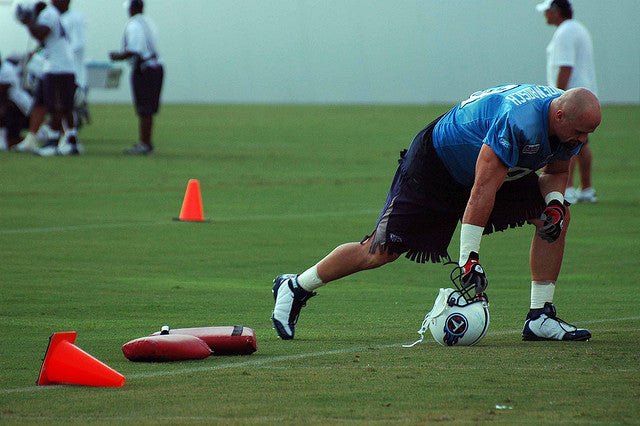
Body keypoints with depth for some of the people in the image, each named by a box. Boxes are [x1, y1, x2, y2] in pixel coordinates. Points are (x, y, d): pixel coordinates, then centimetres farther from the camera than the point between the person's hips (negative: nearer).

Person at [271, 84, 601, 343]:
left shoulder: (571, 123, -12)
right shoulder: (519, 124, -39)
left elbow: (557, 171, 8)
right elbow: (482, 191, -39)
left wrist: (554, 202, -15)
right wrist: (469, 258, -39)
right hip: (435, 163, -8)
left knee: (556, 217, -7)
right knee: (381, 251, -10)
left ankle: (540, 318, -3)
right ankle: (295, 288, 10)